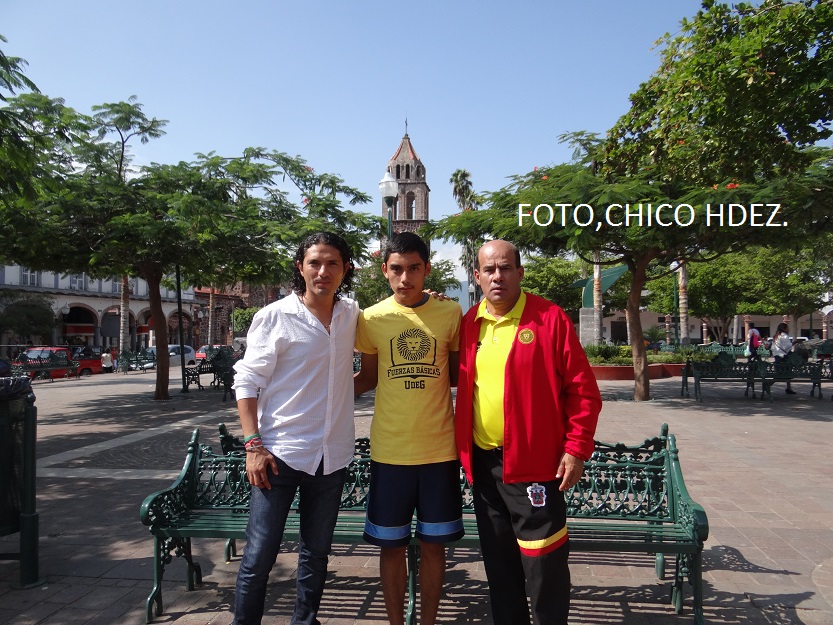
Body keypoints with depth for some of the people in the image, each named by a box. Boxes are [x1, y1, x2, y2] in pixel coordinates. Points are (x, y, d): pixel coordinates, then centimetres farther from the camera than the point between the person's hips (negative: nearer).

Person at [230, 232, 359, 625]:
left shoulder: (352, 315, 5)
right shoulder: (274, 317, -7)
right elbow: (247, 383, -4)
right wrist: (253, 444, -12)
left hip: (332, 455, 4)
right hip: (280, 453, -4)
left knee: (317, 552, 16)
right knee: (259, 556, 2)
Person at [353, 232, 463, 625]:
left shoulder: (450, 313, -1)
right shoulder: (371, 318, -1)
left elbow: (457, 374, 10)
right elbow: (368, 377, 11)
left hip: (439, 449, 0)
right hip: (389, 450, 0)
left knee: (433, 543, 12)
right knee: (391, 545, 11)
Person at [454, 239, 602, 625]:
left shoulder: (550, 319, -8)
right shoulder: (468, 323, 6)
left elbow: (583, 390, -7)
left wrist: (577, 448, -11)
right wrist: (464, 449, 7)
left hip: (534, 462, -5)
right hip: (482, 462, 5)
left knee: (544, 564, 5)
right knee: (498, 561, 17)